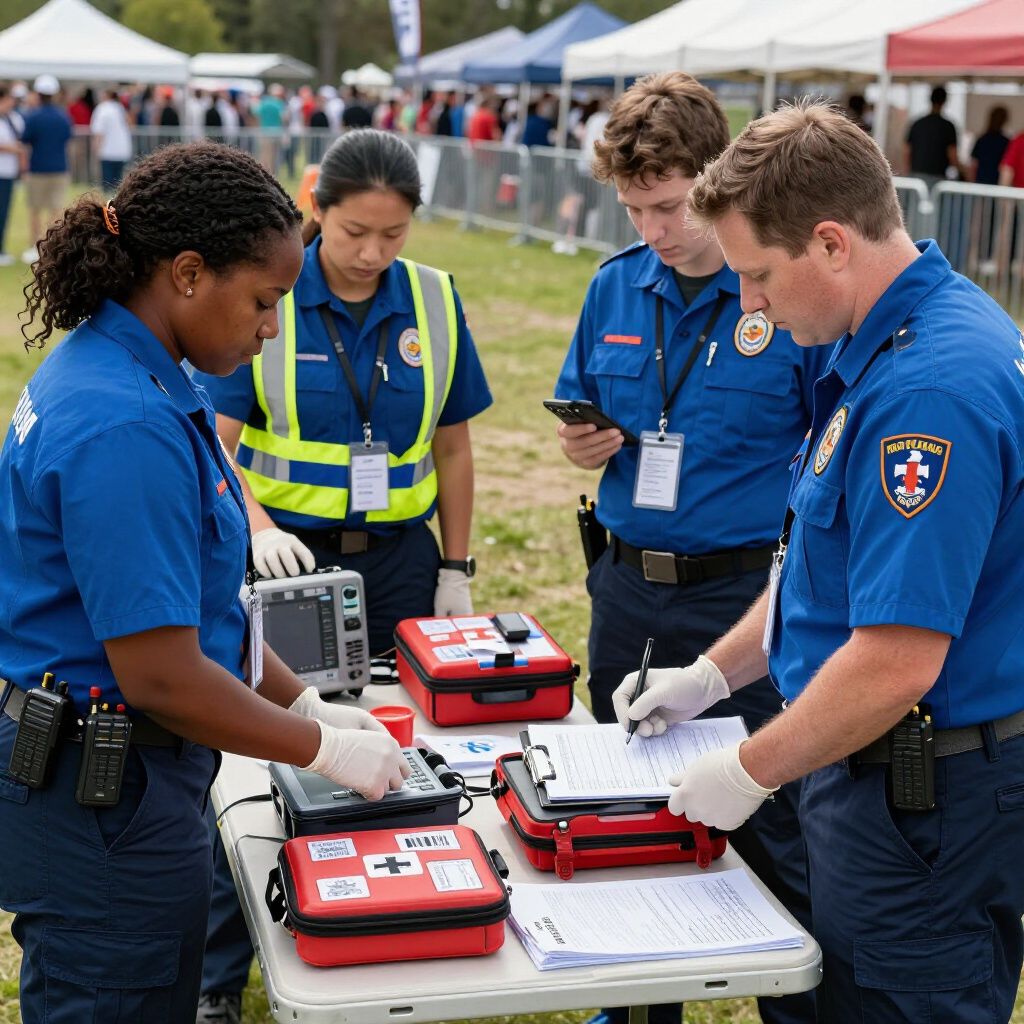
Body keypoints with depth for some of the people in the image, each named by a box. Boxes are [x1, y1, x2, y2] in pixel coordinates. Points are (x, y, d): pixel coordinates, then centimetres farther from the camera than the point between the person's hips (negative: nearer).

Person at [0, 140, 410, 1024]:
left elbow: (186, 601, 12)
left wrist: (306, 703, 10)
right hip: (108, 801, -10)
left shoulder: (116, 373, 5)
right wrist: (324, 749, -13)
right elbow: (161, 677, -26)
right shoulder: (124, 428, -26)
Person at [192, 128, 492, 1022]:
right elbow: (215, 439, -10)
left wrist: (456, 572, 7)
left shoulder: (434, 301, 2)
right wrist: (258, 527, -27)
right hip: (284, 555, -2)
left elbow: (452, 447, 9)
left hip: (398, 559, 3)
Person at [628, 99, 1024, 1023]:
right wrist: (714, 675, 17)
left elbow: (897, 661, -28)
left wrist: (751, 772, -15)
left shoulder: (929, 385, -26)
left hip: (924, 806, -10)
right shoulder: (888, 345, 7)